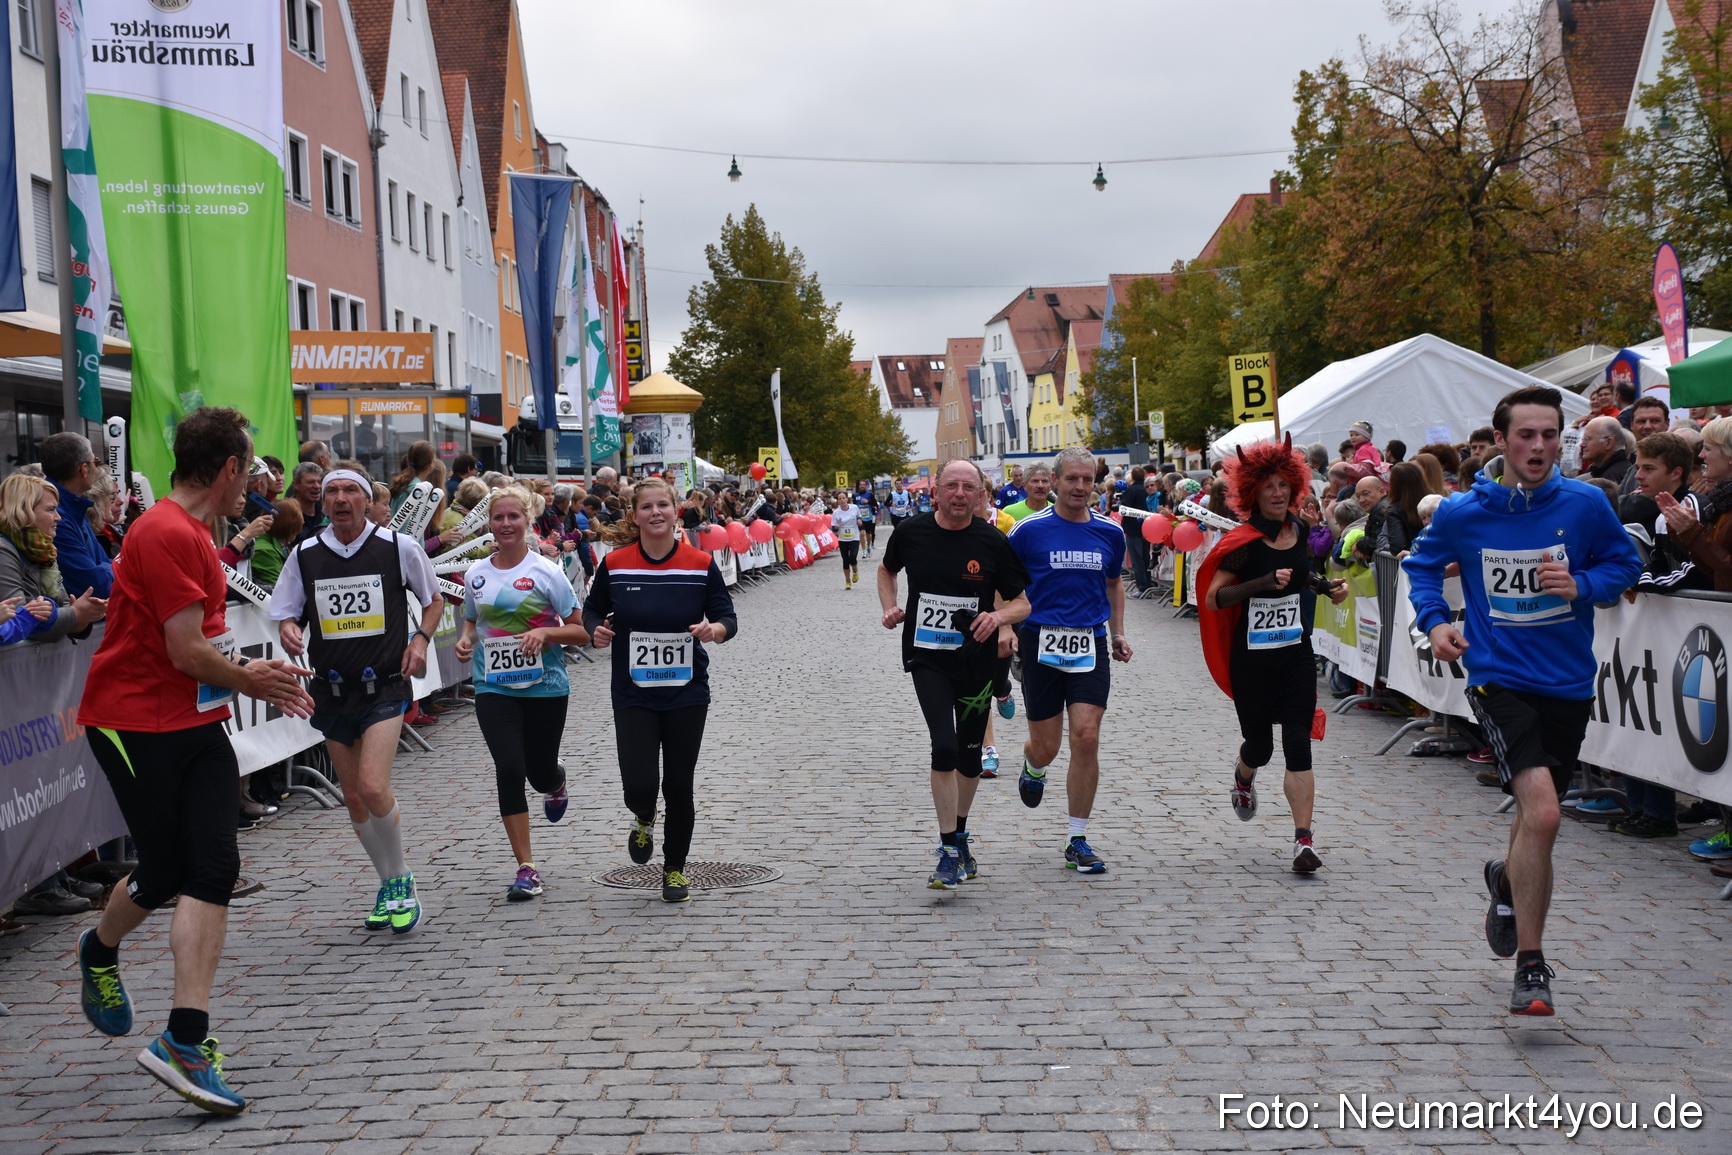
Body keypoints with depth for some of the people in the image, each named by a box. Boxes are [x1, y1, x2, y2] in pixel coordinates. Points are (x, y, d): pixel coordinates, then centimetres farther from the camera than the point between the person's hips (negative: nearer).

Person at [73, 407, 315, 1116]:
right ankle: (99, 952, 35)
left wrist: (251, 674, 11)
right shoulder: (168, 534, -18)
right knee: (164, 876, 2)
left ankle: (185, 1043, -4)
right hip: (136, 723, -8)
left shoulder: (192, 533, 14)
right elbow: (188, 654, -20)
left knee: (212, 872, -4)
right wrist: (249, 680, -3)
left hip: (196, 722, 9)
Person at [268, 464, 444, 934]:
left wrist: (420, 639, -4)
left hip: (385, 686, -4)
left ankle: (400, 880, 3)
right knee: (353, 797, 9)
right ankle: (390, 885, 27)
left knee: (372, 786, -19)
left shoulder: (400, 547, -2)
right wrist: (288, 631, -12)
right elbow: (285, 614, 11)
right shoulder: (304, 555, 3)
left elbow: (434, 599, 12)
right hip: (332, 690, 4)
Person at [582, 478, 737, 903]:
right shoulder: (613, 565, -3)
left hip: (687, 694, 0)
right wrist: (597, 631, -11)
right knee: (639, 783, -10)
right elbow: (592, 610, 11)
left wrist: (715, 629, -21)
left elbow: (728, 617, 1)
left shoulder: (701, 564, -4)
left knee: (680, 784, 6)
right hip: (633, 695, 0)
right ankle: (643, 821, 30)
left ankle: (675, 868, 28)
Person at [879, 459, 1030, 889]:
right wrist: (889, 608, 2)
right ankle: (949, 853, -10)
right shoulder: (911, 532, -4)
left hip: (977, 660, 2)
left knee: (969, 756, 13)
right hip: (927, 659, -1)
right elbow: (886, 570, 18)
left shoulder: (993, 543, -6)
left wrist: (1000, 616, -20)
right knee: (944, 747, -17)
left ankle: (960, 836, 38)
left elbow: (1022, 602, 1)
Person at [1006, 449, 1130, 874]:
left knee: (1086, 738, -8)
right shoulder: (1029, 530, -4)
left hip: (1090, 645, 2)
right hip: (1041, 643, -2)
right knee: (1046, 746, 2)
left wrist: (1118, 633, 15)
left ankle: (1078, 840, 3)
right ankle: (1033, 769, 44)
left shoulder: (1110, 531, 7)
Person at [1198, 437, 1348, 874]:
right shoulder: (1245, 542, -13)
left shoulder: (1300, 531, 5)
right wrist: (1264, 583, -29)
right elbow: (1213, 598, -20)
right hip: (1251, 657, -3)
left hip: (1296, 652, 3)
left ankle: (1304, 840, -7)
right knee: (1259, 744, 9)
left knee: (1298, 743, -5)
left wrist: (1327, 586, 8)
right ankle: (1243, 776, 47)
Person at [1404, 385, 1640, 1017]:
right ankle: (1531, 967, -9)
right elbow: (1423, 564, 13)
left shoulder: (1585, 504, -6)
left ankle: (1507, 879, 54)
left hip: (1568, 684, 3)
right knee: (1542, 813, -20)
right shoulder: (1461, 513, -6)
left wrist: (1581, 585, -13)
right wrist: (1434, 620, -4)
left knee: (1538, 814, 18)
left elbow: (1625, 562, 7)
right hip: (1499, 678, -3)